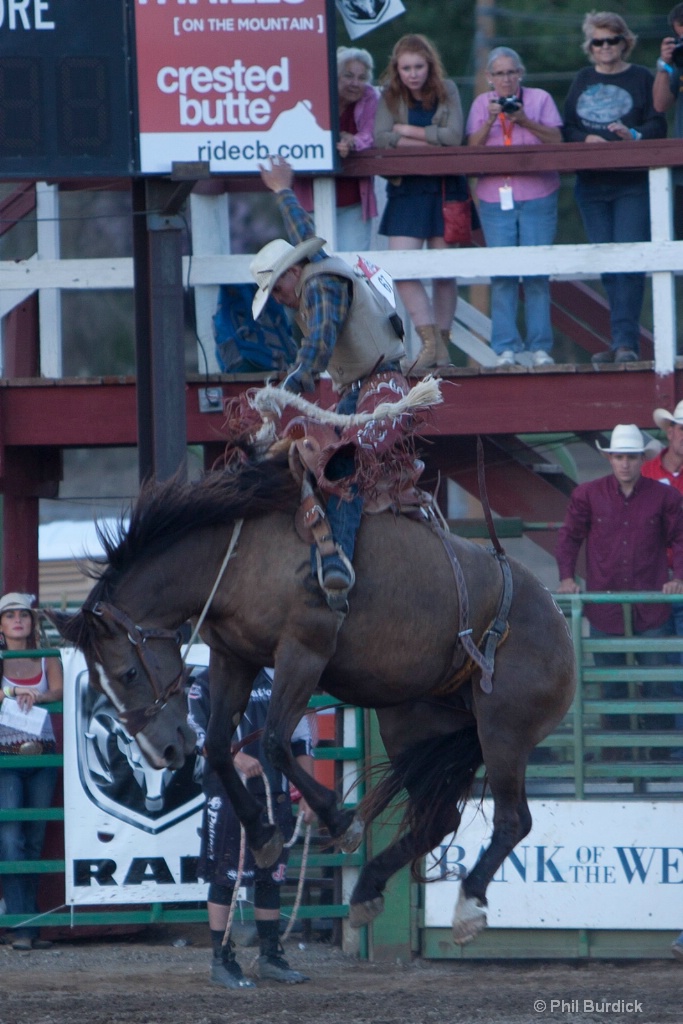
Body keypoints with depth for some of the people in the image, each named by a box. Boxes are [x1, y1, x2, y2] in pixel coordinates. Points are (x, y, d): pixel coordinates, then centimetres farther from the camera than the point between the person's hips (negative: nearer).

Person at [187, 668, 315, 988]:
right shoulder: (208, 683, 1)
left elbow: (300, 740, 17)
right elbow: (199, 735, -10)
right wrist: (236, 757, -24)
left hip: (275, 795, 5)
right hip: (228, 796, -5)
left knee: (272, 875, 9)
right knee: (225, 877, -4)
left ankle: (270, 956, 19)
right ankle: (222, 961, 0)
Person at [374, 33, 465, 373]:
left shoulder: (447, 91, 1)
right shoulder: (390, 96, 3)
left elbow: (454, 136, -11)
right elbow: (381, 138, -11)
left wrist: (407, 131, -10)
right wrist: (430, 140, -15)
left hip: (444, 189, -1)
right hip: (406, 189, 1)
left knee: (443, 273, 1)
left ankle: (442, 342, 10)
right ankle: (430, 341, -8)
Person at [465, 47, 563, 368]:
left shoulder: (540, 99, 7)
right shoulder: (482, 104, 12)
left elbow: (556, 140, -1)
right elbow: (472, 148, 4)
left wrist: (525, 121, -12)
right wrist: (490, 121, -10)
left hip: (537, 197, -1)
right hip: (495, 197, 1)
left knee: (537, 273, -4)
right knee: (501, 273, -3)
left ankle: (540, 347, 0)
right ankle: (505, 349, -1)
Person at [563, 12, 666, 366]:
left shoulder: (641, 78, 1)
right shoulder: (583, 81, 13)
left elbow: (658, 126, -5)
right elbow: (567, 127, 11)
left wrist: (635, 135, -25)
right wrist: (586, 139, -9)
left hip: (633, 184, -5)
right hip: (592, 184, 5)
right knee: (606, 265, 5)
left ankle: (625, 341, -15)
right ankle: (625, 341, 11)